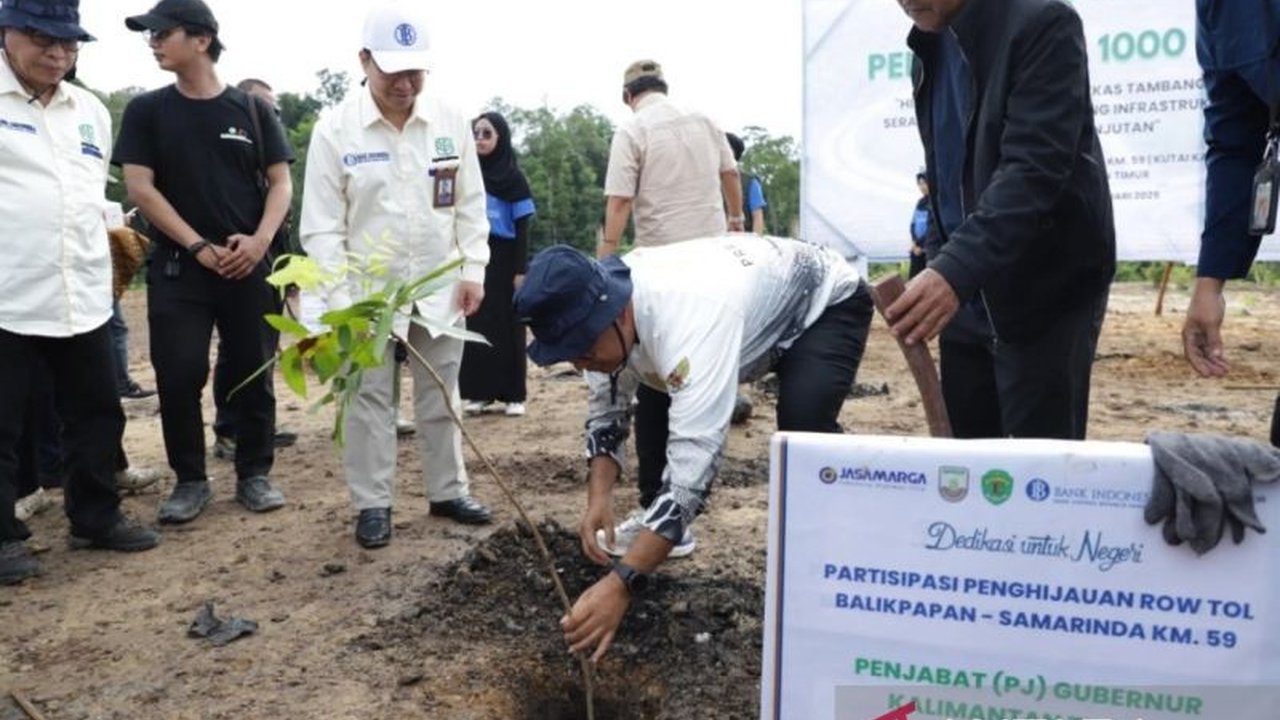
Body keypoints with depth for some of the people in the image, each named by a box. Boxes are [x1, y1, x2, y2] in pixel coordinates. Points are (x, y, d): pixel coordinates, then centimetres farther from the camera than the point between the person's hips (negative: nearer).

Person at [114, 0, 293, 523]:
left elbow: (280, 182, 4)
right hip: (177, 268, 0)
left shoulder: (251, 109, 5)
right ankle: (190, 480, 12)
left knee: (253, 374, 3)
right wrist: (199, 247, -11)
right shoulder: (146, 111, 4)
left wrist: (260, 239, -13)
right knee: (178, 376, -3)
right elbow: (139, 187, -3)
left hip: (248, 267, 0)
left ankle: (254, 474, 16)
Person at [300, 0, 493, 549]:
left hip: (440, 287, 3)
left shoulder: (451, 123, -1)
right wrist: (338, 296, -14)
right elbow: (322, 224, -9)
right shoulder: (335, 128, -9)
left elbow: (470, 205, 5)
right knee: (370, 401, 7)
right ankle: (373, 504, 19)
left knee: (441, 397, 13)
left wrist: (472, 269, -3)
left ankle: (447, 491, 27)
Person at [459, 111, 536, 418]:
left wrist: (521, 270, -10)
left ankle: (514, 395, 6)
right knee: (476, 324, 3)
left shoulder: (513, 177, -1)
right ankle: (480, 392, 10)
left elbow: (522, 227, -3)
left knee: (507, 325, 1)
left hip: (503, 259, -3)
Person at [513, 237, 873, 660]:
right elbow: (607, 410, -4)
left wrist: (621, 584, -52)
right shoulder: (601, 304, -19)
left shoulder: (690, 320, -45)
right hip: (755, 300, 8)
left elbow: (694, 462, -49)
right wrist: (599, 498, -21)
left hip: (828, 303, -8)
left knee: (802, 420, -33)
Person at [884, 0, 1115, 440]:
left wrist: (956, 269, -37)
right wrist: (946, 266, 14)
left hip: (1046, 292, -7)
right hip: (968, 296, 7)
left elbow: (1034, 168, -26)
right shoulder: (931, 47, 10)